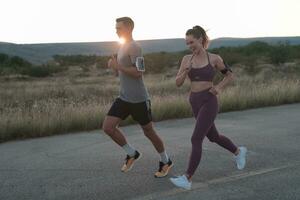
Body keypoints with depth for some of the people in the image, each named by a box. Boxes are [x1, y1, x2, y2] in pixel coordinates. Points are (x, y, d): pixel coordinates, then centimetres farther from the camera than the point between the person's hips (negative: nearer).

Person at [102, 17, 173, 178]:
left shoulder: (134, 47, -14)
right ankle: (132, 154, 15)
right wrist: (113, 66, 0)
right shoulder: (122, 47, 14)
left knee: (149, 132, 5)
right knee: (108, 127, -3)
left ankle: (165, 162, 26)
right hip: (123, 98, 8)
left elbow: (138, 73, -23)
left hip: (138, 99, -8)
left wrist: (118, 66, -20)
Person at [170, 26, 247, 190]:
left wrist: (219, 88, -8)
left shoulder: (214, 58, -4)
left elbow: (230, 75, 9)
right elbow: (178, 83, 2)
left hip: (209, 102, -6)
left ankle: (187, 179, -14)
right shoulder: (186, 59, 5)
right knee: (213, 137, 21)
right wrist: (185, 71, -18)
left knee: (196, 139, -15)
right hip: (195, 103, 6)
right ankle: (238, 151, 47)